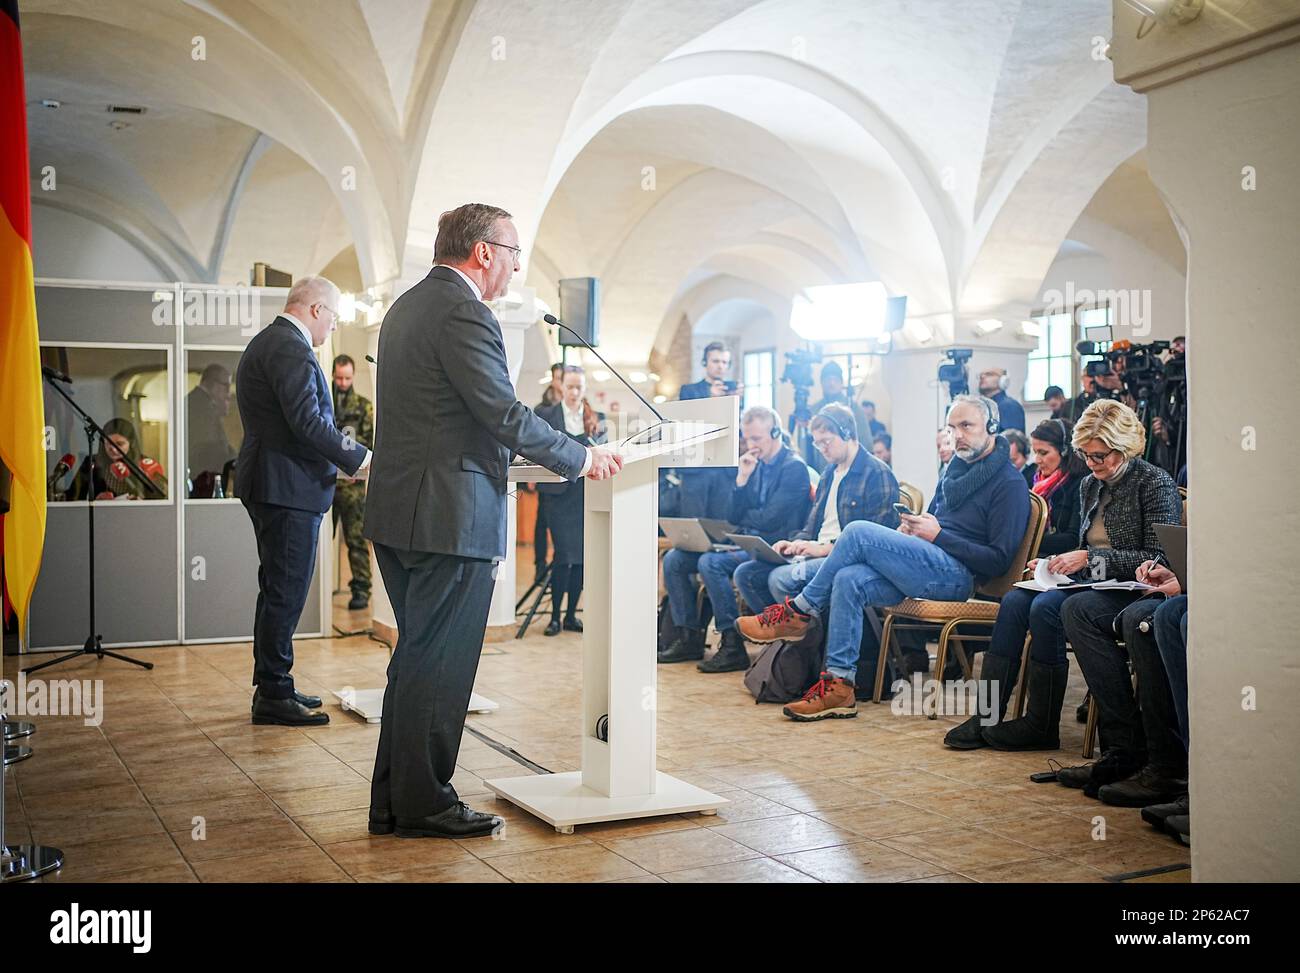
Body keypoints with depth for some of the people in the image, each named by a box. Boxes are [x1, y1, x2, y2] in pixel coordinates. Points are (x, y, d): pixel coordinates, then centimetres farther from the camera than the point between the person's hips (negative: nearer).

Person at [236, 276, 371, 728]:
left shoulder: (266, 342, 19)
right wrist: (359, 457, -14)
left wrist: (345, 457, 17)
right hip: (288, 487, -11)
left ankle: (271, 687, 25)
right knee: (286, 592, -6)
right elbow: (308, 422, -23)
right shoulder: (291, 348, -15)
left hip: (271, 484, 11)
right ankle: (274, 695, 0)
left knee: (278, 590, 16)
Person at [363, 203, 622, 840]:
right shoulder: (462, 311, -14)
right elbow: (505, 415, -18)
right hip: (450, 518, -10)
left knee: (416, 660, 17)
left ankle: (393, 800, 24)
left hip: (399, 512, 10)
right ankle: (423, 806, 9)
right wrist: (581, 459, -6)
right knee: (439, 665, -1)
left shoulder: (407, 306, 17)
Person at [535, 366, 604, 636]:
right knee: (564, 554, -8)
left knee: (582, 556, 4)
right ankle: (555, 616, 2)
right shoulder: (546, 415, 4)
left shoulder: (597, 418, 11)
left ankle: (571, 615, 14)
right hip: (559, 494, -3)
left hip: (588, 493, 3)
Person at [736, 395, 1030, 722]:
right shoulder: (956, 470, 22)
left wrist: (937, 535, -13)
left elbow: (999, 560, -10)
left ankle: (799, 612, -10)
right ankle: (839, 685, -21)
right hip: (931, 567, 8)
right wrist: (912, 530, 5)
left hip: (958, 574, -8)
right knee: (849, 581, -21)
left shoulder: (1010, 484, -3)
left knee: (859, 532, -23)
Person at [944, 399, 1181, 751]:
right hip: (1089, 584, 7)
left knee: (1046, 607, -30)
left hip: (1129, 590, -7)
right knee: (1015, 600, -20)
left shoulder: (1155, 484, -5)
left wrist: (1088, 558, -16)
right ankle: (986, 716, -23)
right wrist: (1057, 563, 3)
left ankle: (1042, 725, -19)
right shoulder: (1090, 485, 17)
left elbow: (1157, 560, -13)